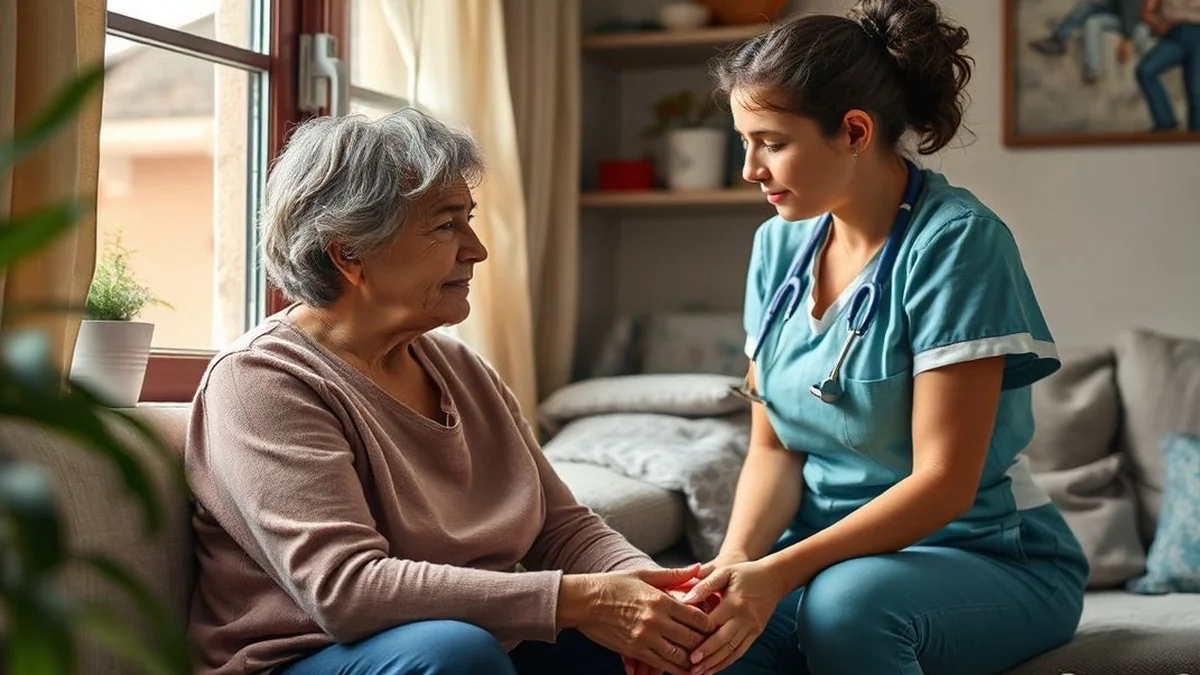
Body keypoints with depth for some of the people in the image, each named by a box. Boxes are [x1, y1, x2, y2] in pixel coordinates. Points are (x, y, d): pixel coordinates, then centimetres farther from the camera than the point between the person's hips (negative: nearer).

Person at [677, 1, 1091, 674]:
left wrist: (779, 572, -29)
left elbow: (945, 481, -20)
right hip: (835, 553, 4)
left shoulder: (956, 240, -17)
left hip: (995, 560, -4)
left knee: (847, 601, -36)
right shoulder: (780, 245, 4)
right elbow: (773, 447, 4)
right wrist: (736, 557, -16)